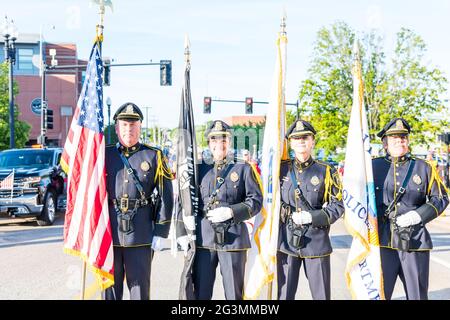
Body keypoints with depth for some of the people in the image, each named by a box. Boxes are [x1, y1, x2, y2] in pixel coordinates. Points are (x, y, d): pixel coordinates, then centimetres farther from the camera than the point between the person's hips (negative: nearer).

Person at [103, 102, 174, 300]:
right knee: (110, 289, 9)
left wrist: (160, 233, -5)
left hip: (140, 237, -1)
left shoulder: (154, 157, 4)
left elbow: (165, 198, 1)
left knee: (140, 289, 6)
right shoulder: (104, 155, 8)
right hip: (108, 234, 1)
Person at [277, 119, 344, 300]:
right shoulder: (281, 169, 7)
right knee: (284, 295, 6)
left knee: (321, 295, 6)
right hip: (286, 242, 1)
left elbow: (337, 206, -2)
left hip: (317, 242, -1)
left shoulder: (326, 171, 2)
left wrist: (312, 217, -13)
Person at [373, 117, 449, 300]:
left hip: (415, 243, 1)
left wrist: (419, 215, -8)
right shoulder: (373, 167, 7)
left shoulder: (424, 168, 8)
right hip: (382, 242, -1)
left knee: (417, 295, 9)